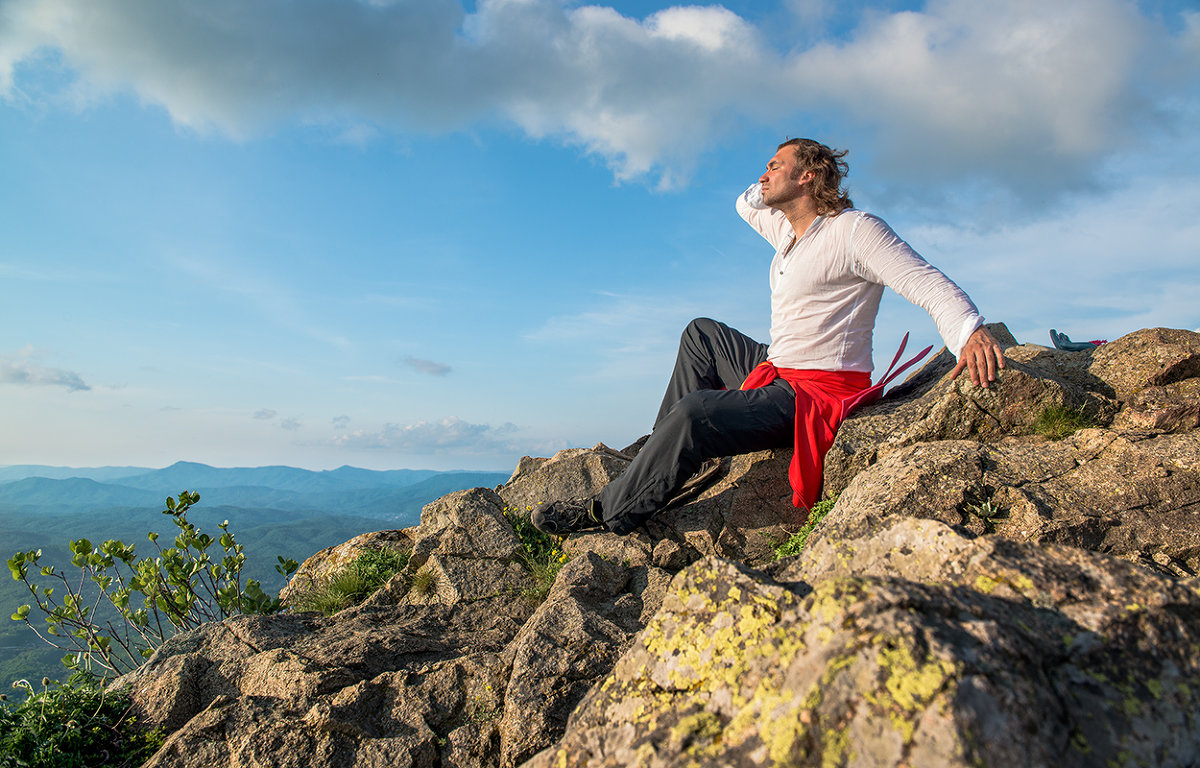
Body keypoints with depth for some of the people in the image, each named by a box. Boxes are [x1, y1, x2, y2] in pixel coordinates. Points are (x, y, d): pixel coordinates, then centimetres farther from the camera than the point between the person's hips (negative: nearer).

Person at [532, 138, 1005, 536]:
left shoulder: (854, 229, -13)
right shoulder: (787, 228, 15)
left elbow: (928, 284, -21)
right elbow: (745, 203, 33)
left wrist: (971, 331, -40)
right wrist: (782, 180, 13)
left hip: (820, 392, -10)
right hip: (778, 374, 10)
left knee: (694, 412, -26)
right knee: (701, 333, 19)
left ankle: (609, 512, -11)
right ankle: (667, 454, 15)